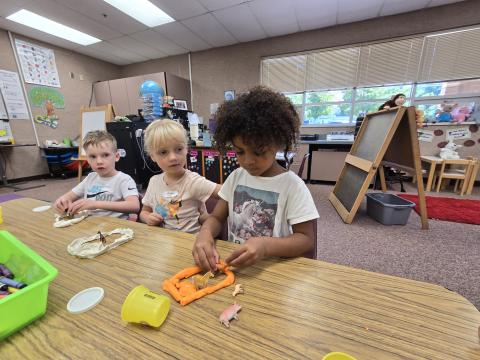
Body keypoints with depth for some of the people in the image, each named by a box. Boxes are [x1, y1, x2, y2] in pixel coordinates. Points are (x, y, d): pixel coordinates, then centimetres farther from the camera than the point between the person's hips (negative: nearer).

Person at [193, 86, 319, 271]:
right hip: (232, 265, 3)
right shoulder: (236, 177, 1)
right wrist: (205, 233, -18)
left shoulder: (292, 185, -12)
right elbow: (216, 217, 4)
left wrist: (266, 246, -27)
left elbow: (306, 239, -10)